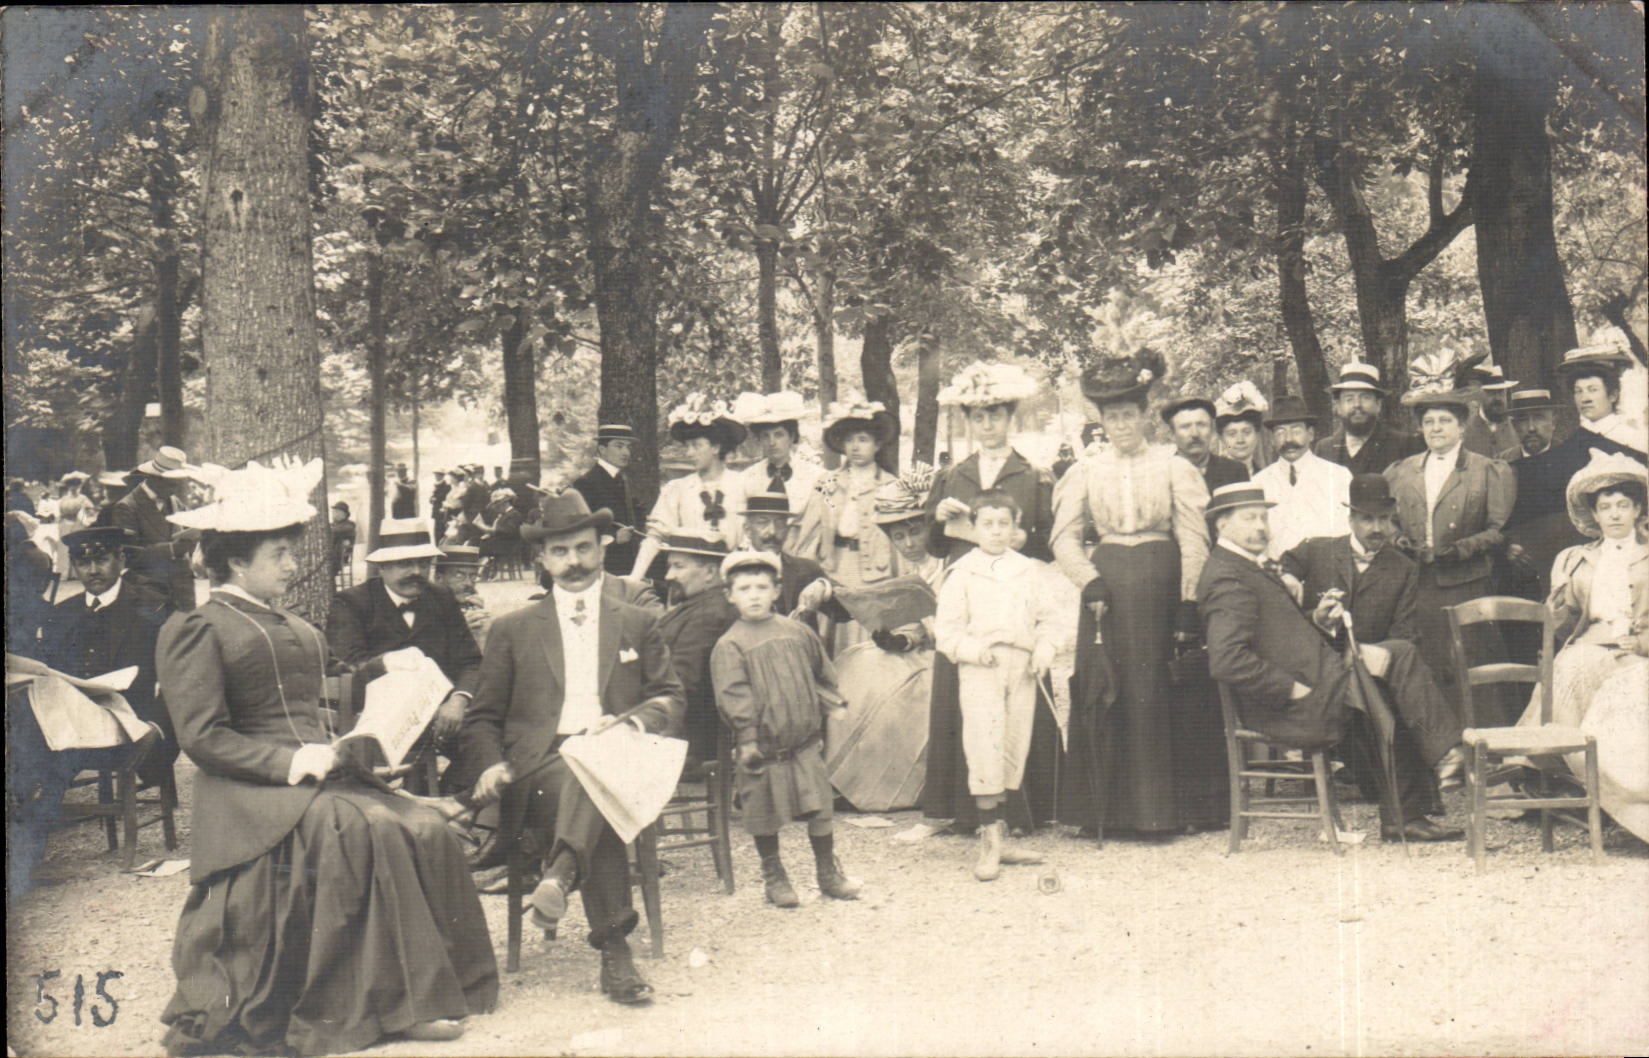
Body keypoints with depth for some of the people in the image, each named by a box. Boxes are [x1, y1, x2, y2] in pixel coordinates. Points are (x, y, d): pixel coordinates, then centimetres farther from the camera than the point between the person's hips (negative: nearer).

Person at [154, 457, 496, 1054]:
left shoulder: (293, 626, 25)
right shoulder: (196, 630, 0)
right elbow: (202, 737, -9)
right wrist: (289, 762, -18)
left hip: (318, 774, 7)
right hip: (250, 789, -7)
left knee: (426, 830, -18)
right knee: (361, 827, -33)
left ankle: (431, 990, -15)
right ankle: (391, 1002, -26)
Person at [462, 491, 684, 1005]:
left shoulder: (638, 624, 23)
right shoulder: (512, 630, 21)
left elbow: (671, 699, 14)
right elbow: (483, 718, 18)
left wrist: (630, 722, -9)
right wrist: (494, 766, -4)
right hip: (541, 764, 0)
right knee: (597, 802, -37)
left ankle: (562, 871, -60)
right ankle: (615, 952, -41)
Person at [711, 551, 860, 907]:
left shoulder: (798, 633, 7)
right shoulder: (729, 646, -6)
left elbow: (824, 675, 20)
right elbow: (733, 695, -13)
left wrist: (823, 711, 16)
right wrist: (748, 739, -19)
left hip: (805, 743, 3)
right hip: (763, 750, -3)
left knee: (820, 810, 5)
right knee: (764, 818, 5)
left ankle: (828, 874, 21)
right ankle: (774, 878, 23)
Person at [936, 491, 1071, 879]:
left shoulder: (1030, 571, 14)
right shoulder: (962, 573, 4)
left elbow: (1049, 617, 15)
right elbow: (946, 627, 2)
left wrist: (1046, 648, -2)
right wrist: (969, 648, -14)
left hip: (1022, 668, 4)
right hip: (979, 669, -4)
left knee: (1015, 749, 6)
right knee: (984, 748, -13)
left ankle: (995, 836, 16)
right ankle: (990, 841, -9)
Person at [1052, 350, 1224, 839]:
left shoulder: (1173, 467, 3)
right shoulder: (1087, 472, 9)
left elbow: (1194, 539, -1)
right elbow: (1064, 536, 6)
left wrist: (1189, 603, -9)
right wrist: (1090, 582, -9)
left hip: (1160, 583, -2)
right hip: (1106, 583, 2)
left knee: (1163, 694, -1)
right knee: (1103, 693, 1)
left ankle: (1164, 809, 8)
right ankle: (1109, 810, 9)